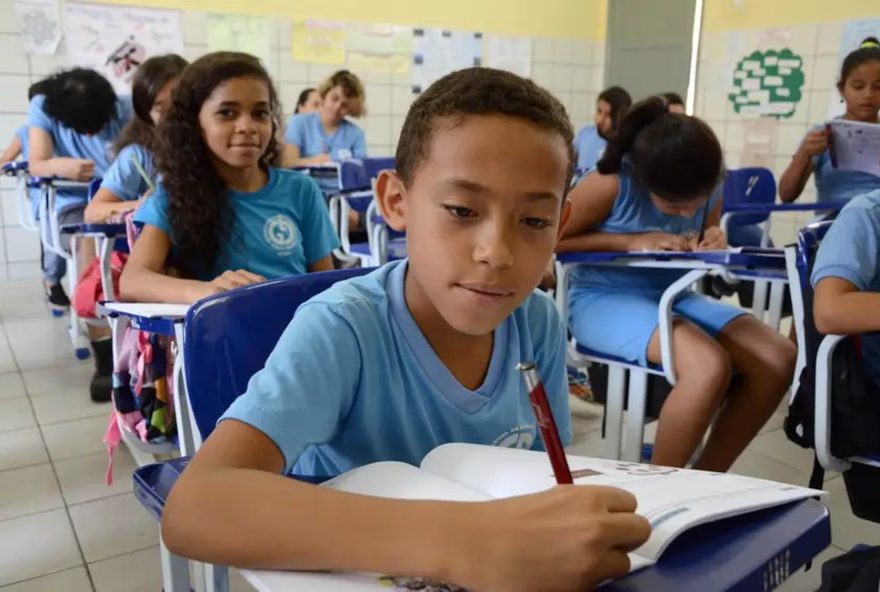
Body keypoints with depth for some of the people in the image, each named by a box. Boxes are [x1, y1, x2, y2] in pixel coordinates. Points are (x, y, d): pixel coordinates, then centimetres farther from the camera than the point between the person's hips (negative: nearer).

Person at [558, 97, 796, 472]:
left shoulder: (707, 194, -1)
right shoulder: (613, 184, -19)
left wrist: (712, 243, -10)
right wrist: (632, 241, -21)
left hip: (673, 296, 7)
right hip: (603, 300, -7)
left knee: (780, 359, -13)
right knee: (710, 366, -32)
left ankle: (705, 478, 2)